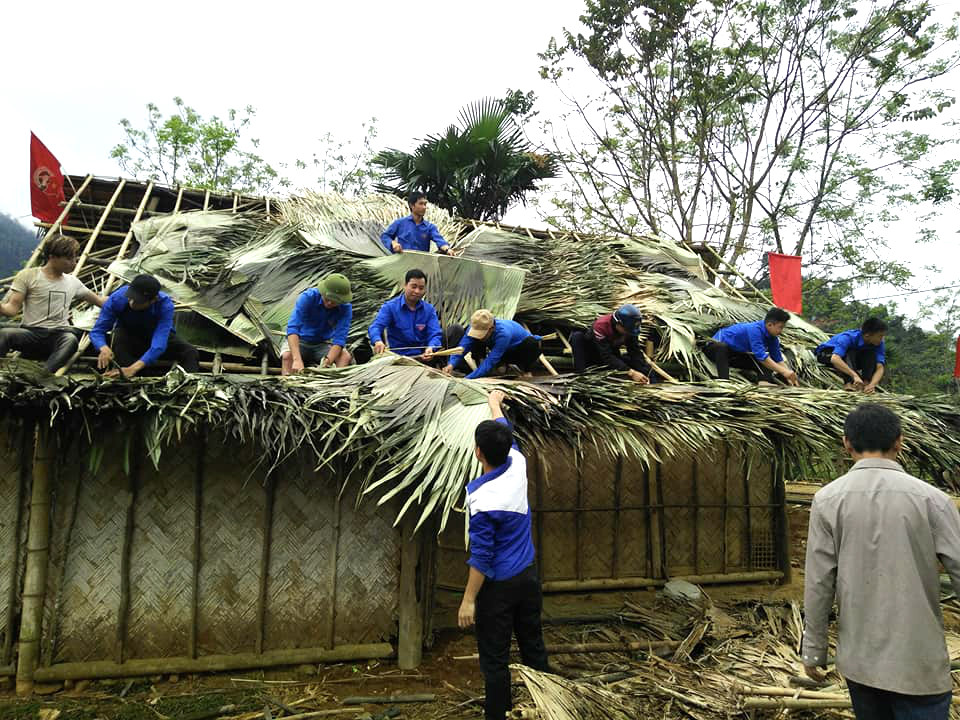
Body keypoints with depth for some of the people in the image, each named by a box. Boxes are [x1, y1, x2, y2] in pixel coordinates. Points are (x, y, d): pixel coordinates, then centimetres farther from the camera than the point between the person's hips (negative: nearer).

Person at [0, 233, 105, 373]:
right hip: (31, 332, -2)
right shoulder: (28, 275, 4)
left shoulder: (73, 282, 16)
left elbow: (99, 301, 25)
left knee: (71, 339, -36)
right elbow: (12, 308, -2)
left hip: (59, 335, 2)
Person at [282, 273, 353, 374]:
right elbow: (292, 327, -34)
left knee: (346, 356, -27)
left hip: (323, 344, 1)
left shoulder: (345, 308, -18)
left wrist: (326, 363, -42)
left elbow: (340, 338, -23)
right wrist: (297, 359, -48)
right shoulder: (308, 297, -24)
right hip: (300, 340, -1)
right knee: (287, 355, -33)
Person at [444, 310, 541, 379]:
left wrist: (467, 379, -51)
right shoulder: (476, 327, -27)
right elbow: (462, 347, -28)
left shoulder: (503, 333, -44)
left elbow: (490, 362, -46)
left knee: (532, 343, -38)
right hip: (497, 351, 4)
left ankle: (526, 370, -11)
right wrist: (451, 364, -48)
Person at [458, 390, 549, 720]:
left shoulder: (482, 498, -26)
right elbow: (506, 435, 13)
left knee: (495, 660, 7)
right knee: (534, 648, 19)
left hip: (499, 585, -7)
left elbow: (481, 557, -21)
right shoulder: (517, 466, -9)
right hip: (528, 576, 7)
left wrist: (468, 600, -12)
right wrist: (495, 403, 30)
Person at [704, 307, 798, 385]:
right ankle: (724, 381, -48)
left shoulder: (773, 338, -5)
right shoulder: (755, 330, -31)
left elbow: (778, 360, -2)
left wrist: (790, 376, -17)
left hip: (738, 355, 8)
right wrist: (784, 371, -39)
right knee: (721, 347, -43)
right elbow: (761, 357, -37)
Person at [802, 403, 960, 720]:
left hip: (859, 658, 2)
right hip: (918, 661, -2)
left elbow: (819, 583, -6)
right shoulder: (930, 498, -9)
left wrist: (814, 650, 4)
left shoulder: (828, 499, -6)